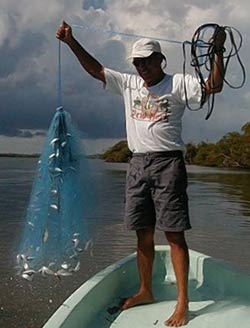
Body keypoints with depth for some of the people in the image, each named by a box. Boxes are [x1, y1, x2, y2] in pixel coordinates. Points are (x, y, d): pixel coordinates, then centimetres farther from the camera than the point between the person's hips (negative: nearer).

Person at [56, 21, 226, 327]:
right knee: (143, 233, 11)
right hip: (137, 164, 5)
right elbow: (95, 69, 18)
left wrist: (218, 51, -19)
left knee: (174, 233, -5)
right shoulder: (128, 83, 15)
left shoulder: (178, 83, 1)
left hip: (167, 163, -5)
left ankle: (182, 302, 1)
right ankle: (145, 291, 25)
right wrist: (71, 41, 15)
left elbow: (214, 86, -9)